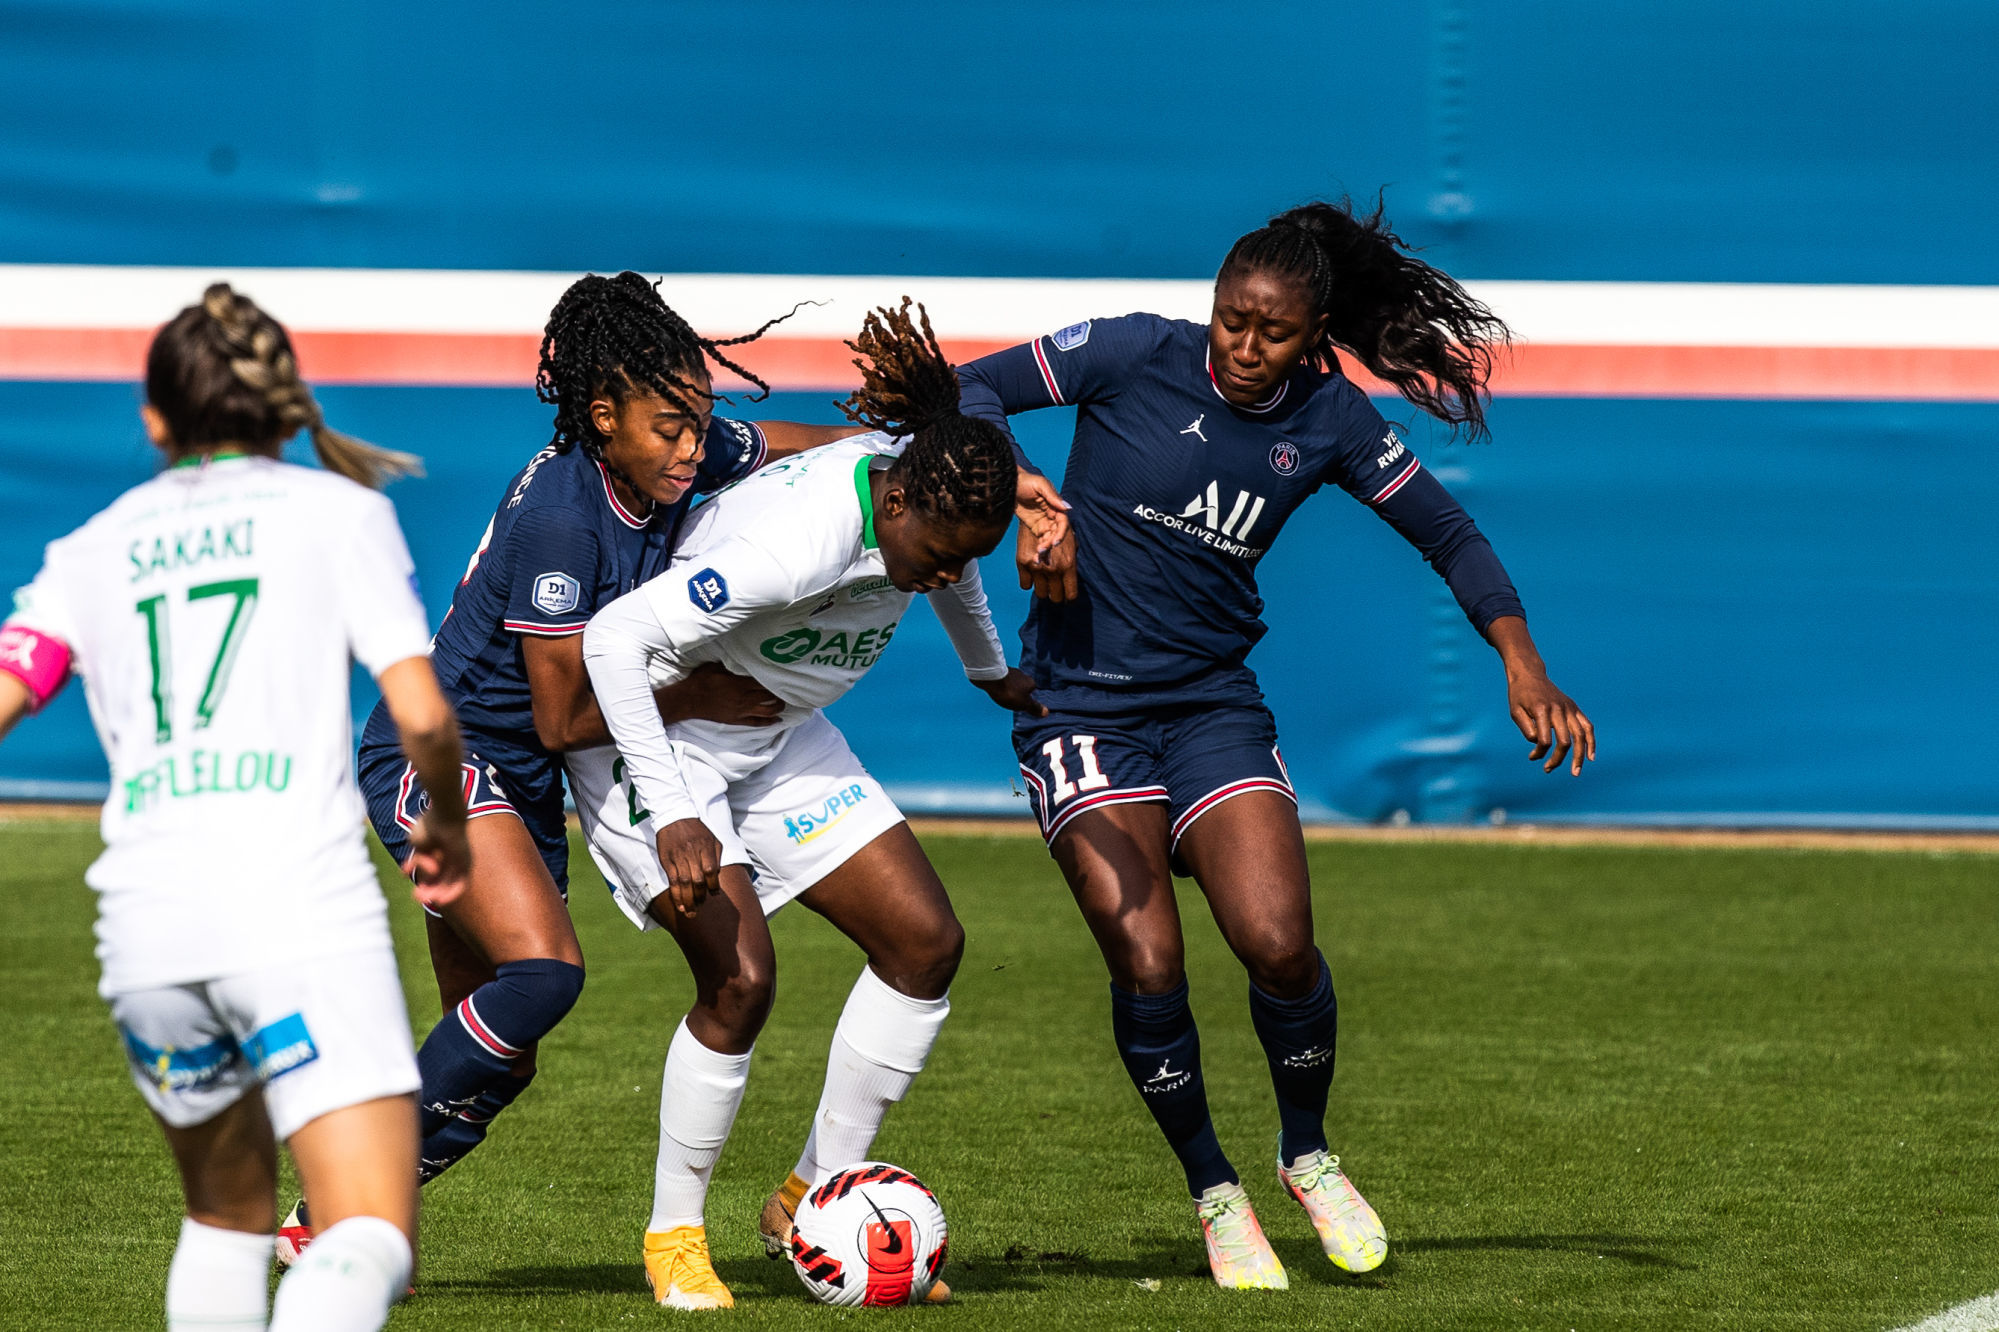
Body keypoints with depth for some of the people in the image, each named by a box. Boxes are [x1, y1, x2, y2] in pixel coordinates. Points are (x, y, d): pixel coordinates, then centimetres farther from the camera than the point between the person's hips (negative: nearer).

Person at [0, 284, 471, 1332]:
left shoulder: (92, 549, 19)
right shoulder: (339, 509, 11)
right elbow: (421, 715, 2)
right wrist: (446, 826, 19)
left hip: (144, 923, 4)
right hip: (302, 910, -4)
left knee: (228, 1213, 25)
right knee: (370, 1237, -9)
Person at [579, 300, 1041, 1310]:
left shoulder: (923, 494, -12)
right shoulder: (798, 540, -36)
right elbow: (612, 638, -36)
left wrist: (992, 673, 34)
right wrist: (672, 819, -36)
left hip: (782, 736, 8)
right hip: (660, 736, -8)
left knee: (926, 940, -1)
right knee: (740, 976, -22)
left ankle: (815, 1197, 10)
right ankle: (673, 1234, -2)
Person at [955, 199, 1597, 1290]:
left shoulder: (1328, 423, -2)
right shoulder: (1137, 356, -9)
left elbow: (1447, 533, 8)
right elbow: (972, 393, -5)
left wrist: (1523, 666, -3)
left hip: (1214, 705, 2)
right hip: (1080, 701, -2)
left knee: (1279, 945, -16)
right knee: (1146, 967, -15)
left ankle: (1308, 1154, 12)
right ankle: (1212, 1191, 8)